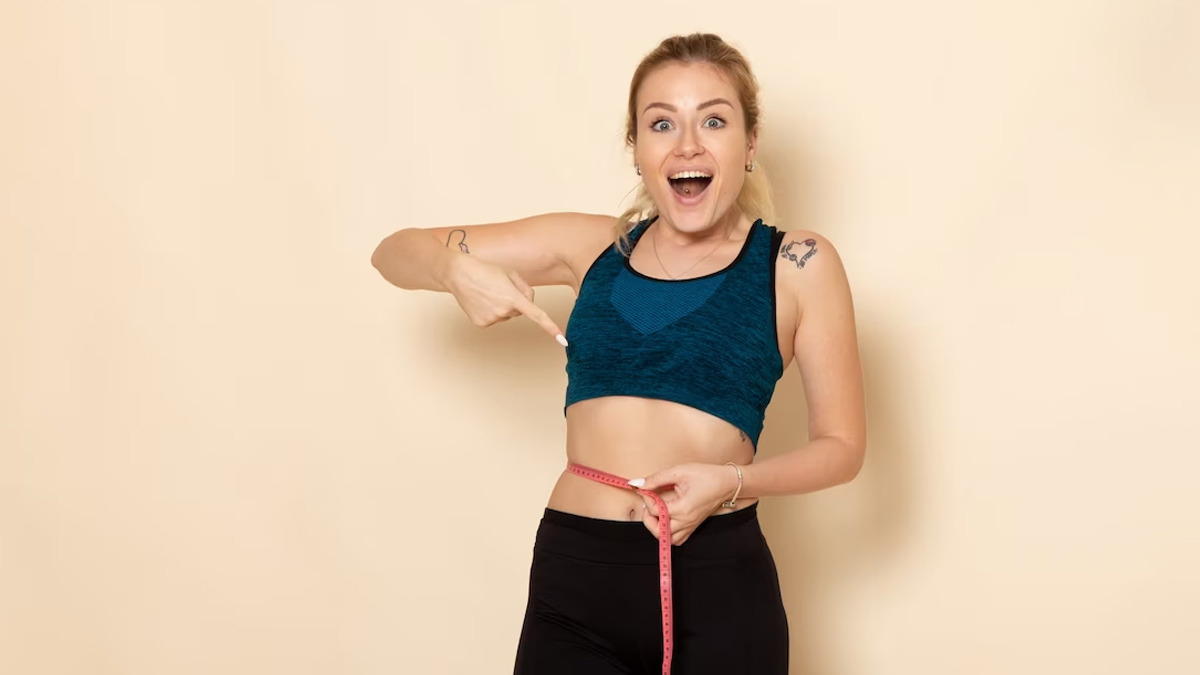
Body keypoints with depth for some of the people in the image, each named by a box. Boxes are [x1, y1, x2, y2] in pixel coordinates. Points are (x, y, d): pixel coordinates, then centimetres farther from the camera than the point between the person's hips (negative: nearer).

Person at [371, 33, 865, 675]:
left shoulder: (797, 265, 0)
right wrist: (458, 270, -9)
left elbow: (841, 446, 4)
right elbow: (396, 252, 14)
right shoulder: (592, 246, 7)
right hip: (572, 575, 2)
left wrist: (732, 481, -14)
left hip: (717, 582, -2)